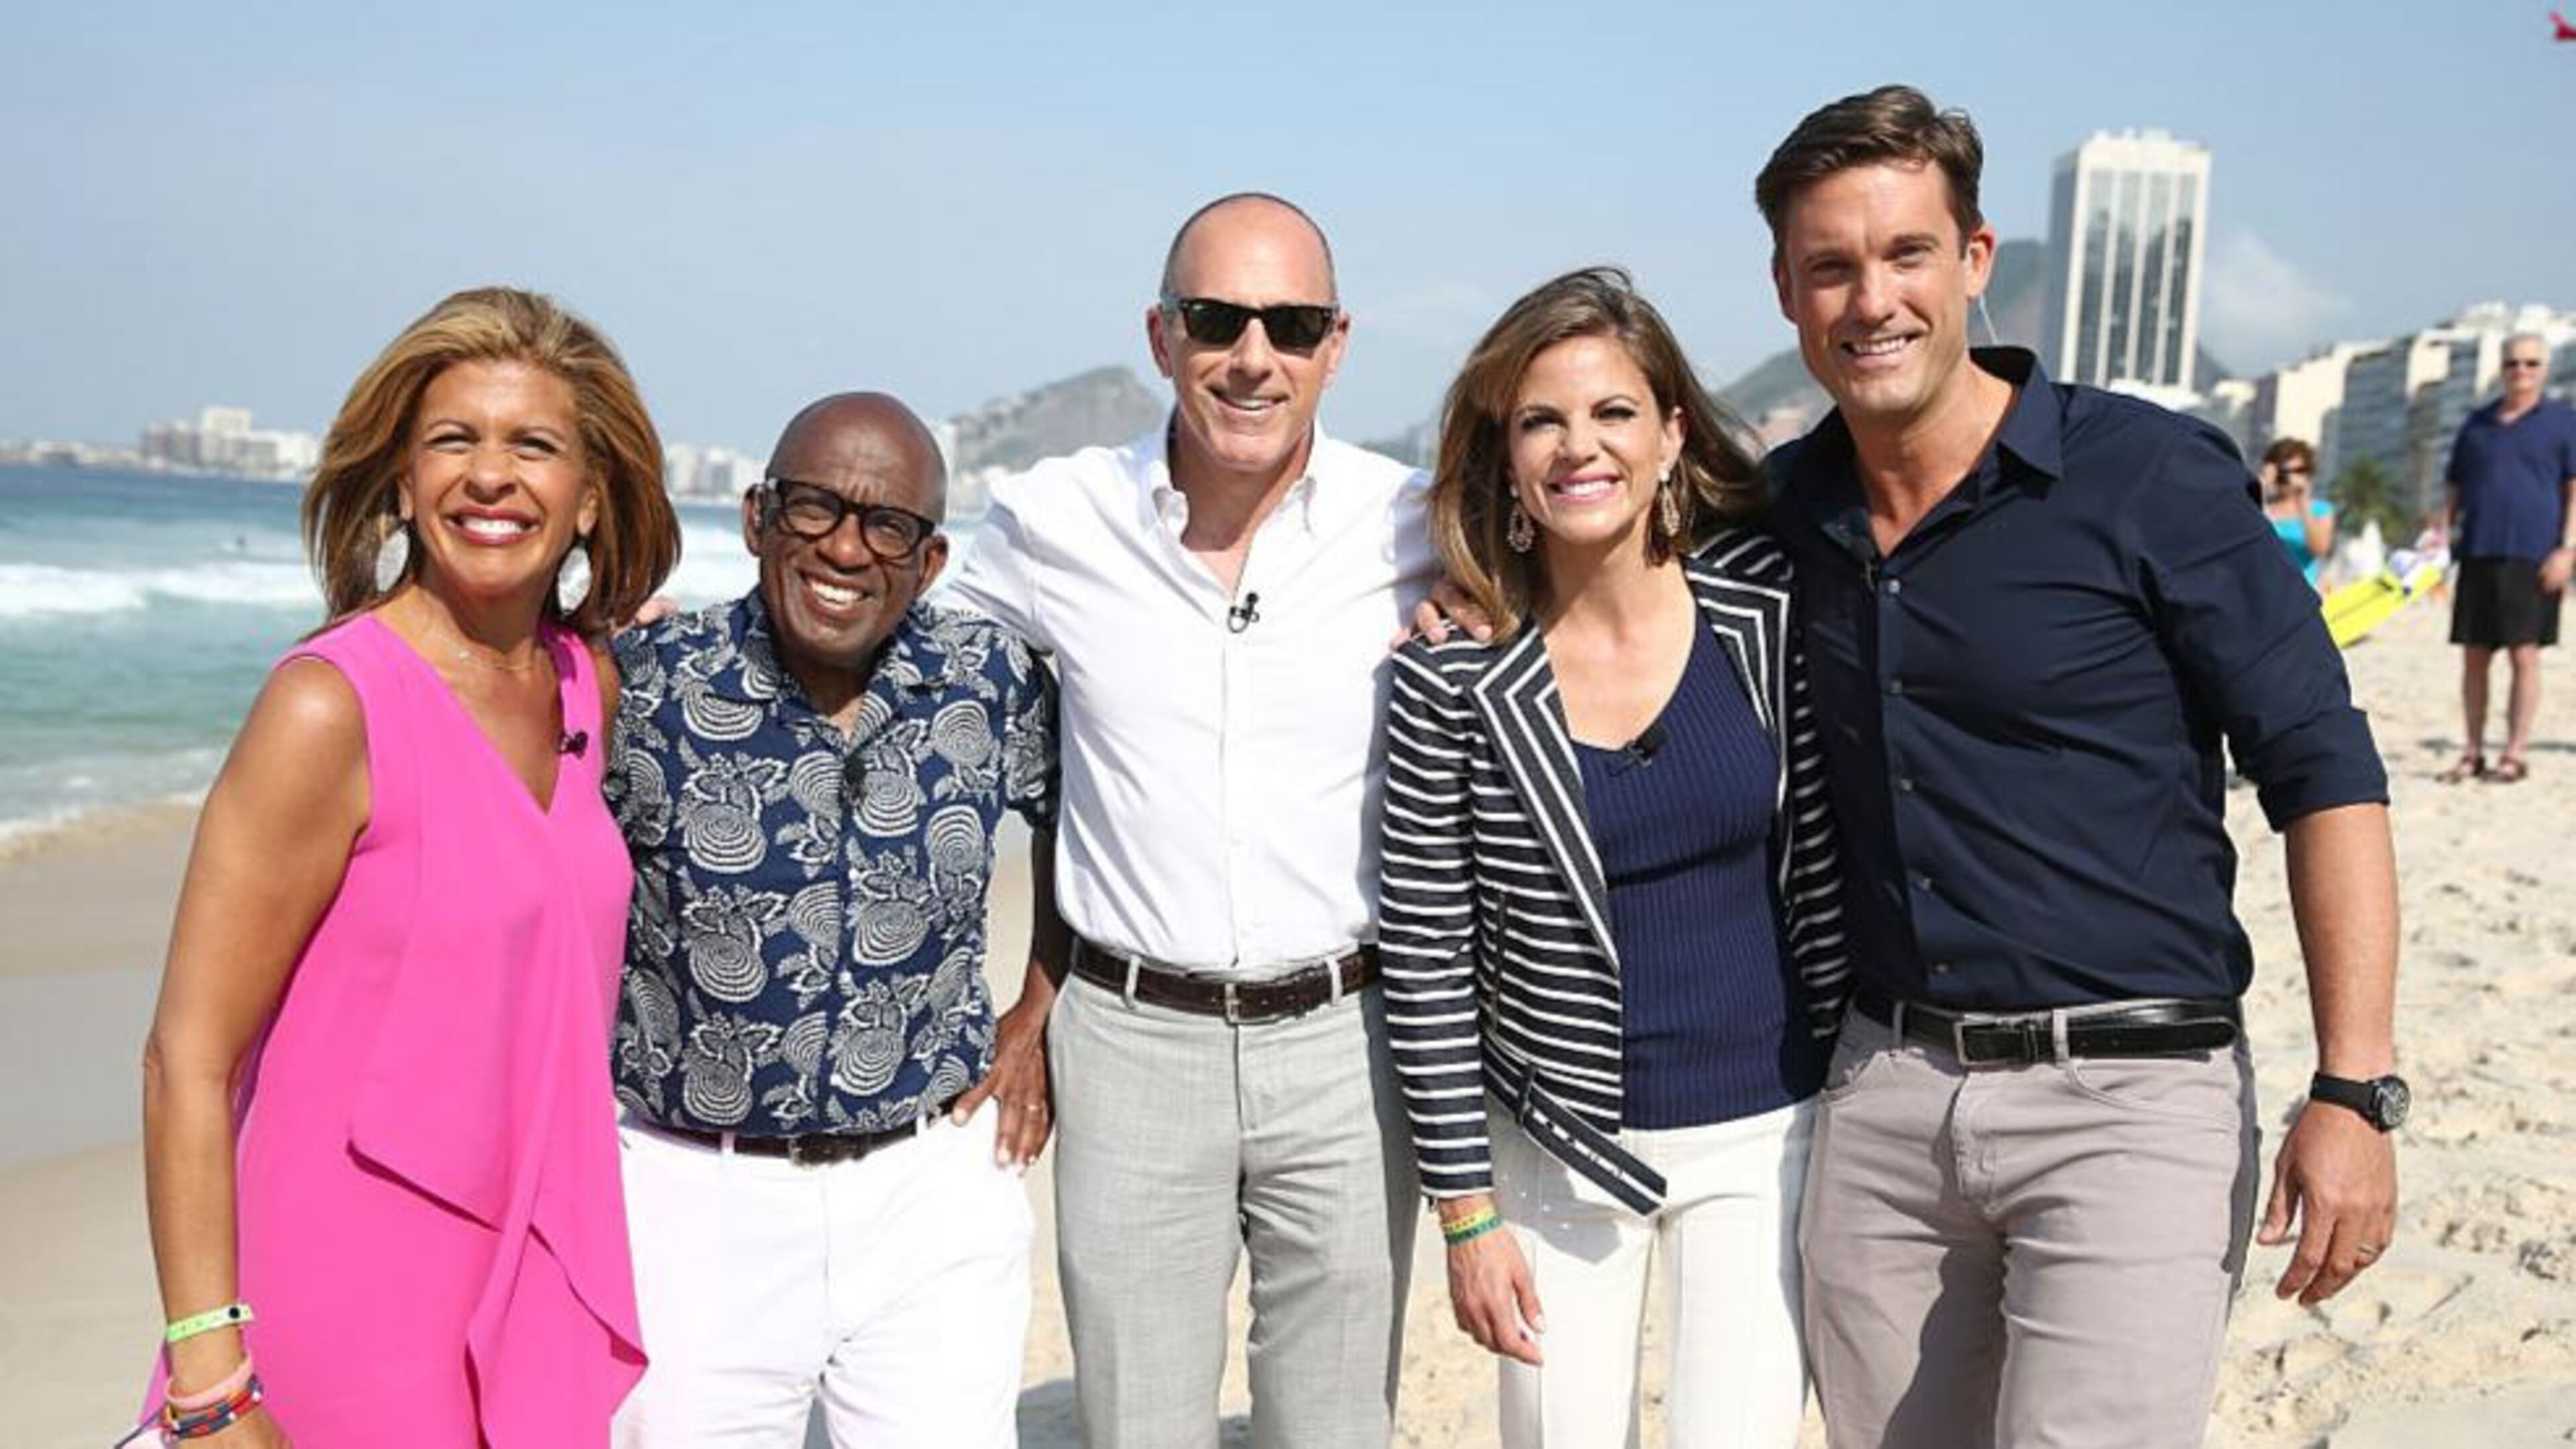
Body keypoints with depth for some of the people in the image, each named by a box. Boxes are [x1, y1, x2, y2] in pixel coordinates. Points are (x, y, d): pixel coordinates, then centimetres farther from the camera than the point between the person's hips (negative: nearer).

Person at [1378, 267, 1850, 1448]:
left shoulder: (1767, 608, -9)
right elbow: (1426, 956, -7)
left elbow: (1824, 870, -2)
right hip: (1556, 1149, 0)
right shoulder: (1453, 671, -12)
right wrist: (1467, 1206, -5)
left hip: (1761, 1133, 1)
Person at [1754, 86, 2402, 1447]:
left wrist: (2354, 1091, -13)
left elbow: (2324, 774, -7)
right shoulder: (1783, 506, 5)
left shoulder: (2150, 478, -8)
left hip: (2130, 1097, -4)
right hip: (1881, 1093, 5)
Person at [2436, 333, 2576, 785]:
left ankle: (2516, 755, 2)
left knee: (2524, 655, -4)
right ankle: (2473, 755, 12)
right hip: (2478, 553, 4)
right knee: (2474, 657, 4)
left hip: (2533, 555, -4)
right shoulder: (2478, 423, 16)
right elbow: (2455, 489, 18)